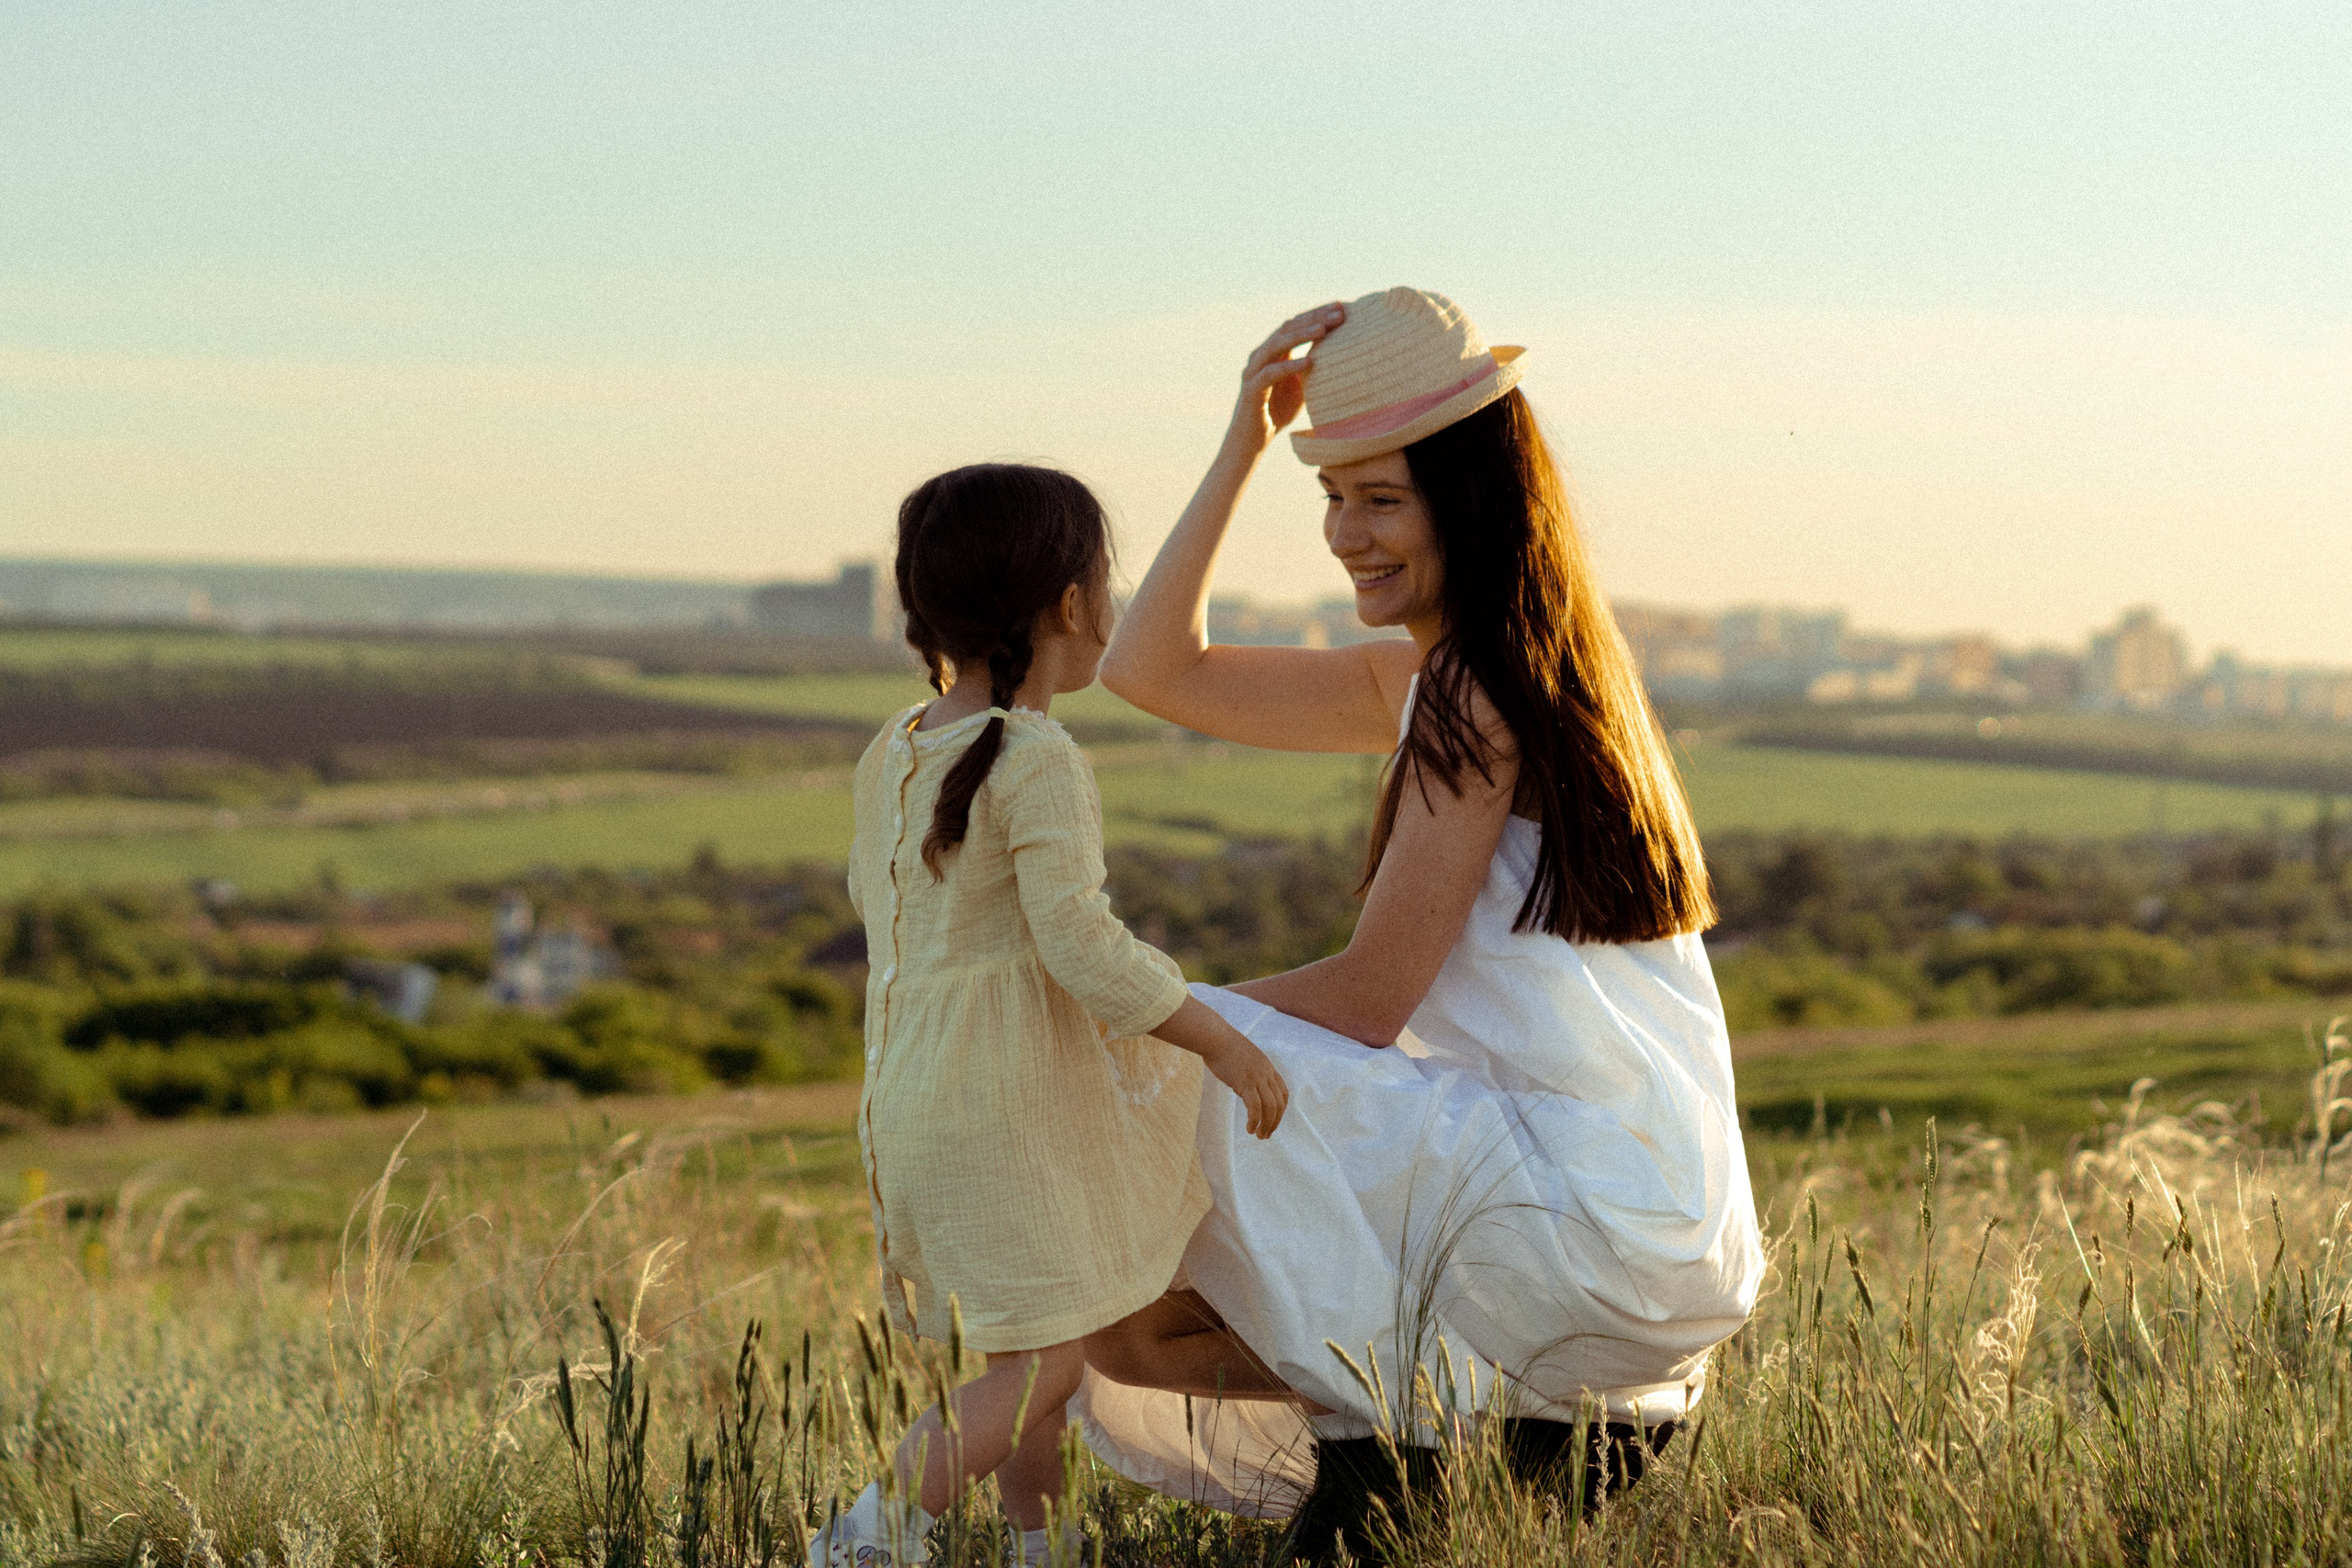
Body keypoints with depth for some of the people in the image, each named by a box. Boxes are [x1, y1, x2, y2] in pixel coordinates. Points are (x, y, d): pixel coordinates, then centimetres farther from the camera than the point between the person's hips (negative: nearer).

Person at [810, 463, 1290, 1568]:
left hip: (909, 1092, 9)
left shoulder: (889, 757, 7)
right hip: (1009, 1097, -9)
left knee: (1026, 1350, 18)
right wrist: (1222, 1042, -15)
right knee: (1045, 1360, -6)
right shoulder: (1035, 762, -18)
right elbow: (1080, 943, -22)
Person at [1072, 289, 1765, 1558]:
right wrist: (1245, 443, 10)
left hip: (1594, 1221, -9)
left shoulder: (1476, 691, -13)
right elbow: (1154, 672, 16)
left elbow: (1371, 999, -13)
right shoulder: (1420, 677, 14)